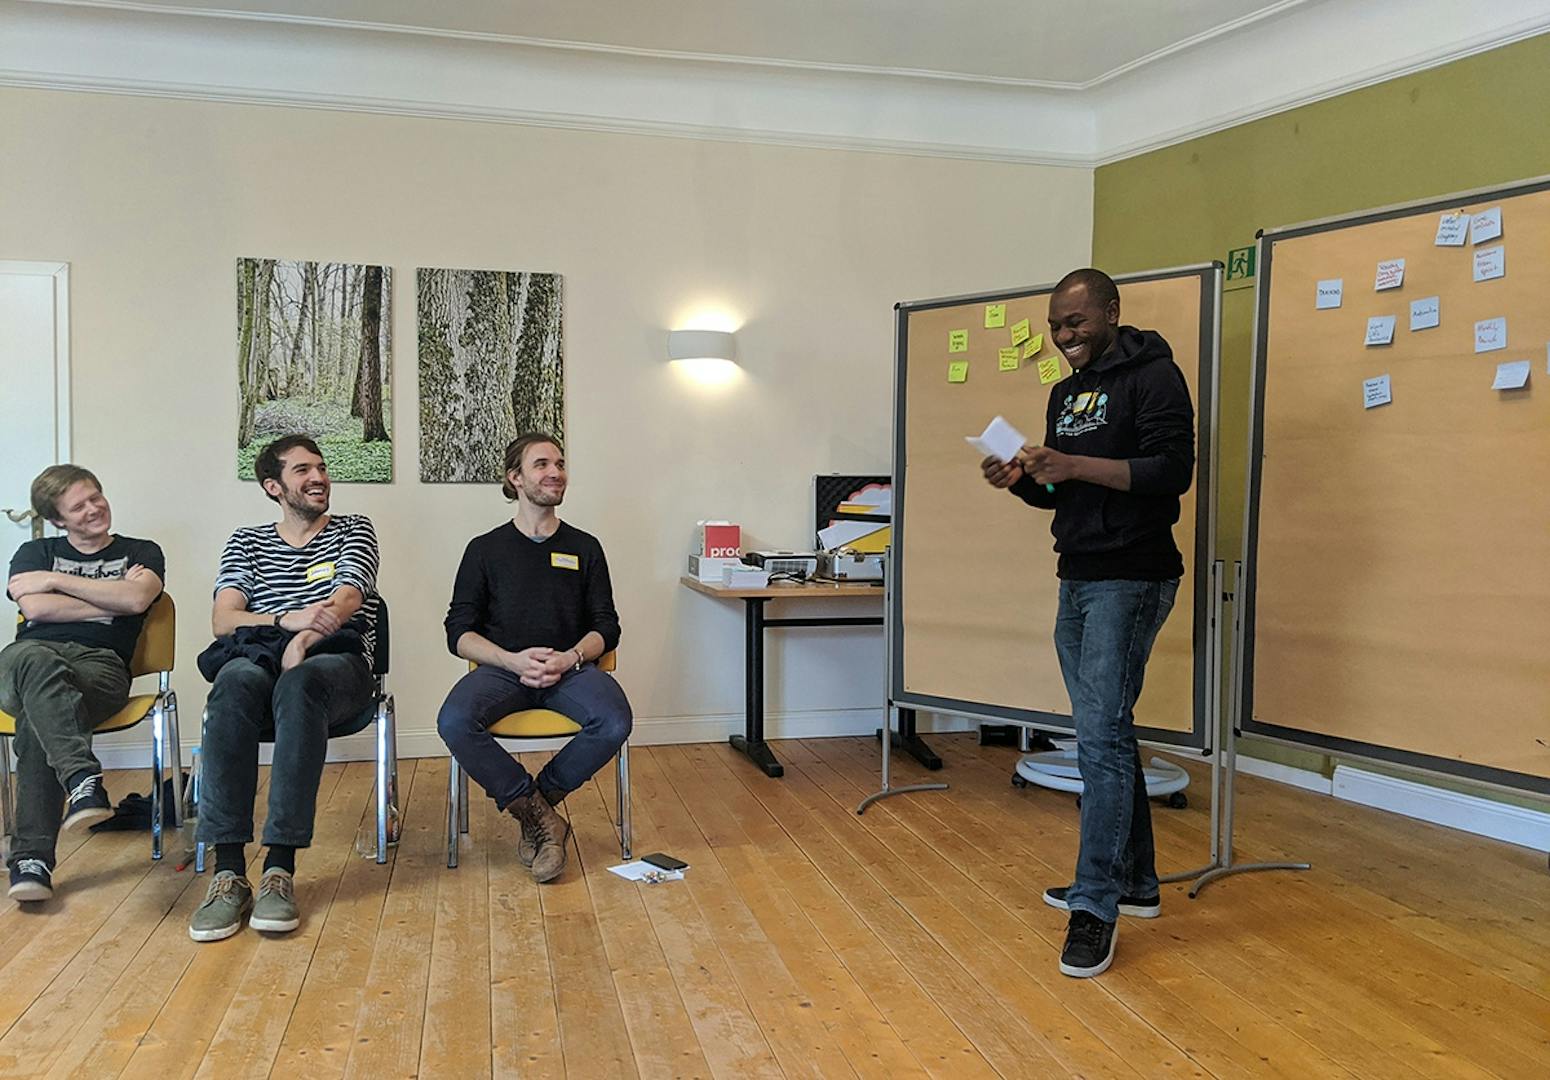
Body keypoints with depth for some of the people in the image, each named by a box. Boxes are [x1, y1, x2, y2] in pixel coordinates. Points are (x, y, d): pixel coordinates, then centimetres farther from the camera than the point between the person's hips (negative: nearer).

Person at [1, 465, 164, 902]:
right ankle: (84, 778, -58)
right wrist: (112, 601, 3)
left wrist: (57, 580, 4)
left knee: (38, 721, -35)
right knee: (36, 659, -41)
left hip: (101, 664, 0)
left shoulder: (141, 552, 21)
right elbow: (35, 608, 5)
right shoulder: (36, 552, 26)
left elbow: (137, 599, -3)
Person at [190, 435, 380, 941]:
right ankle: (228, 870, -39)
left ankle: (280, 867, -42)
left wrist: (304, 641, -22)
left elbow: (347, 600, -2)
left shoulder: (353, 530, 16)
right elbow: (223, 620, 5)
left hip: (337, 662, -1)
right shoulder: (246, 542, 21)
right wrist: (287, 620, -16)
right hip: (262, 658, 2)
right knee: (236, 680, -36)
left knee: (300, 682, -39)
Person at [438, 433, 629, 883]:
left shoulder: (585, 547, 15)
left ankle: (534, 802, -6)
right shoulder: (485, 549, 11)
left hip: (570, 667, 1)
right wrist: (513, 660, -14)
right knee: (454, 722, -32)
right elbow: (459, 633, 5)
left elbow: (607, 627, 11)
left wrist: (570, 657, -11)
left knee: (614, 723, -31)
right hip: (502, 667, 0)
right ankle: (542, 817, -17)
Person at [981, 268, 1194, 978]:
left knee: (1102, 736, -12)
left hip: (1131, 580, -9)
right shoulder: (1065, 393, 18)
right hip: (1077, 580, 9)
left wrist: (1073, 465, -24)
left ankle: (1097, 906, -5)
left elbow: (1174, 470, -18)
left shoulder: (1152, 375, -7)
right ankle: (1135, 881, 26)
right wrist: (1022, 480, 0)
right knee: (1105, 733, 13)